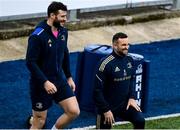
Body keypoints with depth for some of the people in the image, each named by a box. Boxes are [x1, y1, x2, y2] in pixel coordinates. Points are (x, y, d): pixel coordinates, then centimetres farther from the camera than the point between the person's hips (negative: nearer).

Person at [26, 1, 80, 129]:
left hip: (60, 80, 6)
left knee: (74, 111, -1)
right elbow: (30, 62, -21)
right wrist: (45, 82, -25)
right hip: (41, 84, -6)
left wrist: (69, 77, 16)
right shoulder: (38, 36, -22)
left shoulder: (63, 31, 1)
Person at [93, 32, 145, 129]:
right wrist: (106, 110, -15)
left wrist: (132, 97, 3)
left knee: (140, 120, -15)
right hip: (108, 106, -5)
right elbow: (97, 90, -17)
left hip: (125, 103, 5)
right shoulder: (106, 63, -19)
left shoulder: (129, 60, 1)